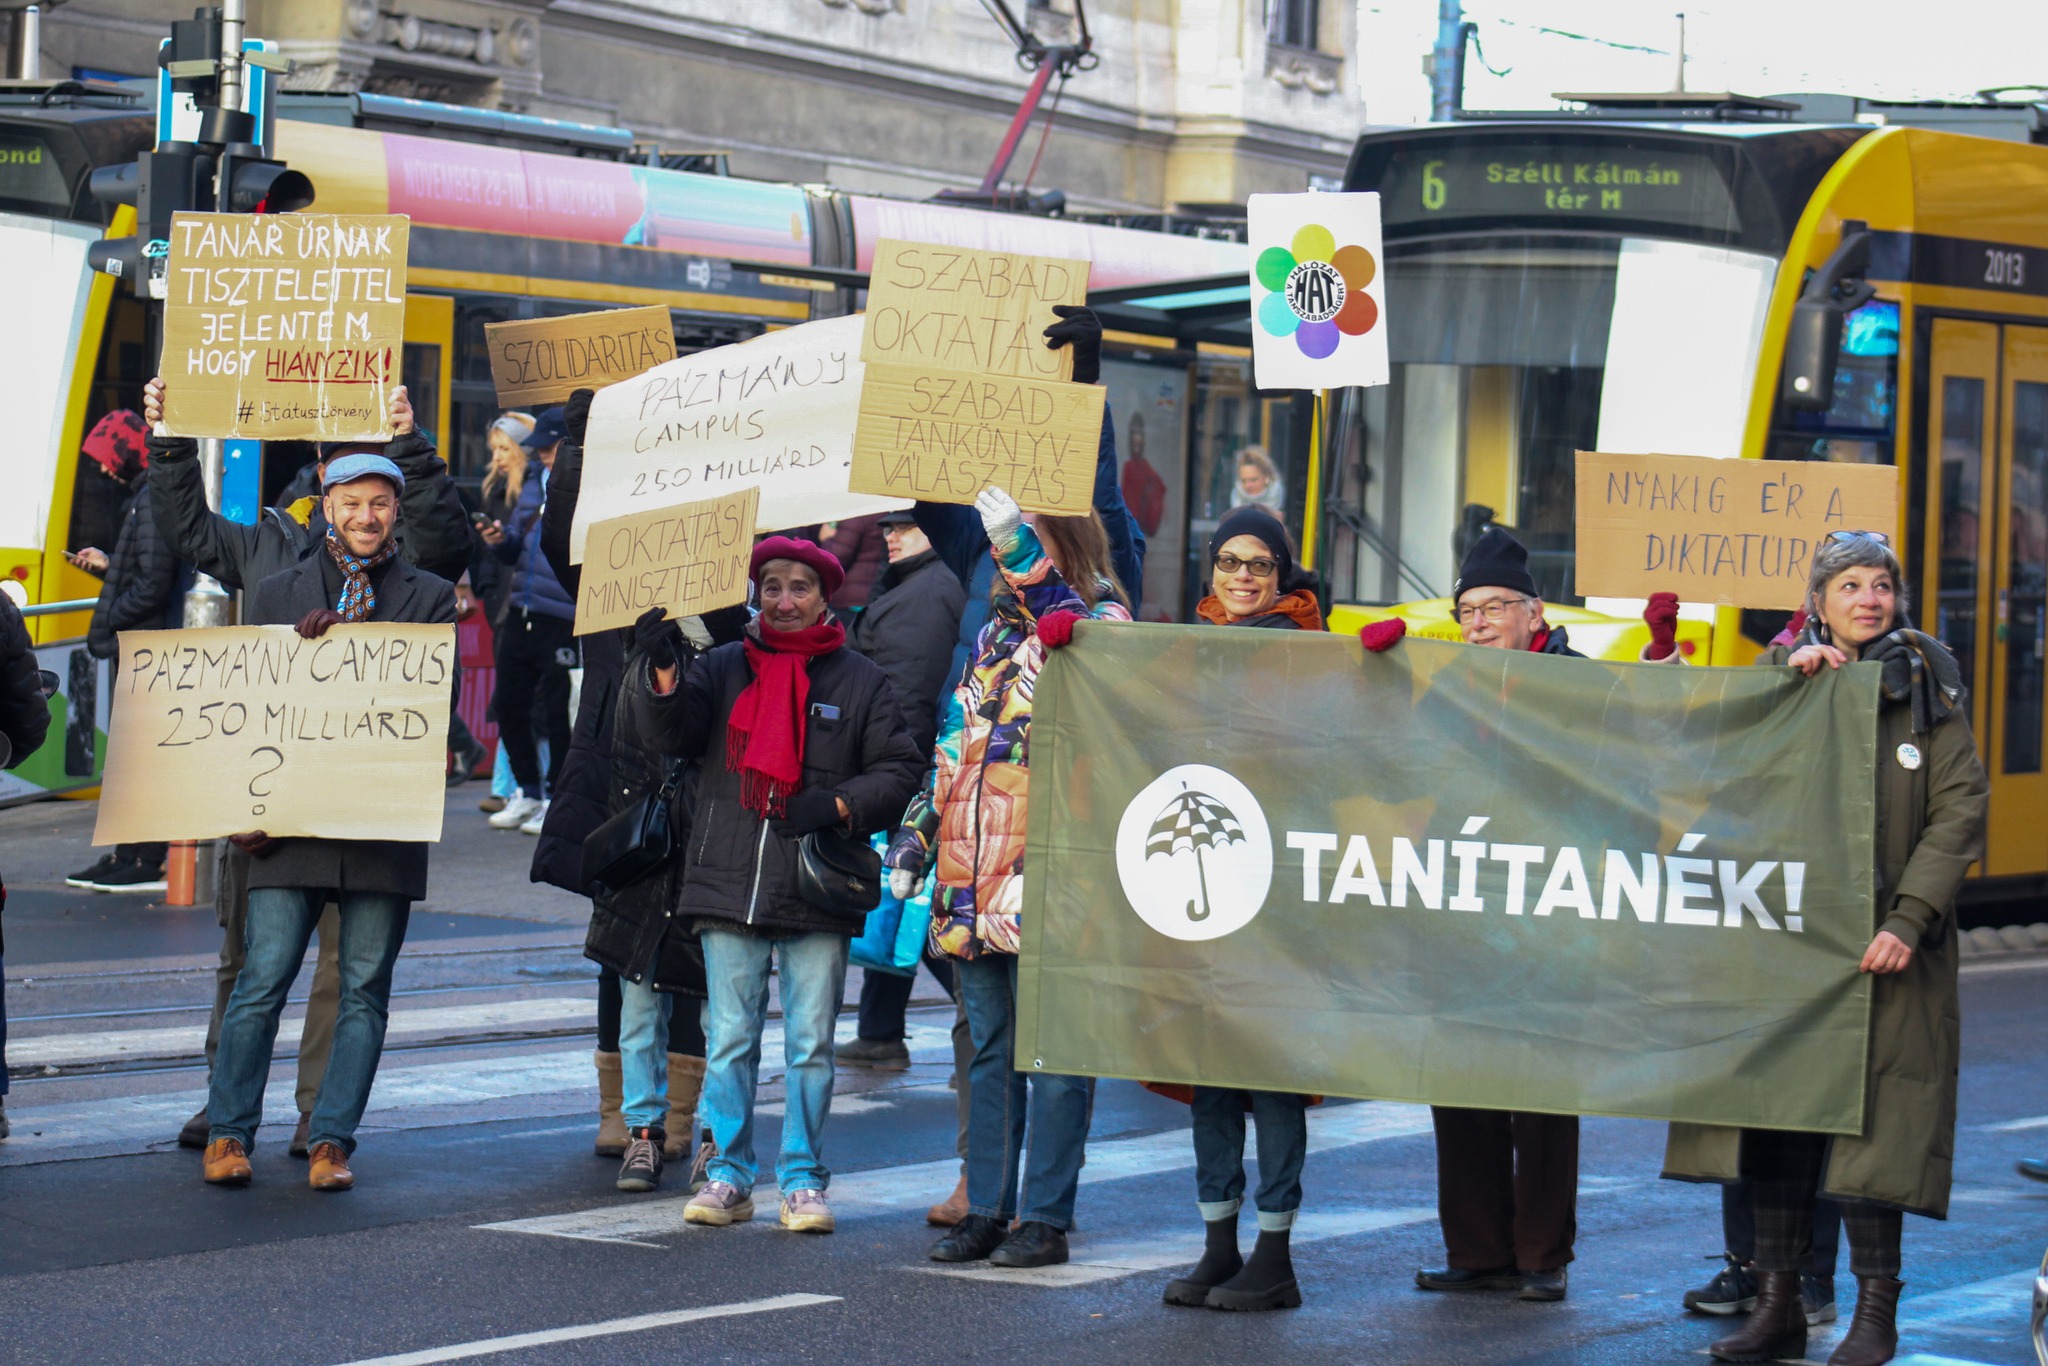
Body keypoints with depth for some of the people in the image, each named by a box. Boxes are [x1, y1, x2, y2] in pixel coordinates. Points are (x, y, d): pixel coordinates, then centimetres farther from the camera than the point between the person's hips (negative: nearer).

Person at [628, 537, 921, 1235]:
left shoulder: (861, 681, 7)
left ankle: (803, 1179, 10)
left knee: (811, 1045, 2)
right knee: (729, 1040, 4)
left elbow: (899, 771, 5)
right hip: (728, 886, 1)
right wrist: (662, 669, -18)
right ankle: (727, 1176, 11)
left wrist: (837, 806, -11)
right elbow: (670, 734, -1)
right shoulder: (722, 668, 11)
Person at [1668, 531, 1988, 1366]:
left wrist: (1911, 918, -12)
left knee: (1870, 1116, -6)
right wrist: (1790, 675, -13)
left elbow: (1960, 808, -2)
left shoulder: (1926, 687, 4)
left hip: (1881, 940, -3)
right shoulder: (1784, 674, 11)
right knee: (1777, 1112, 4)